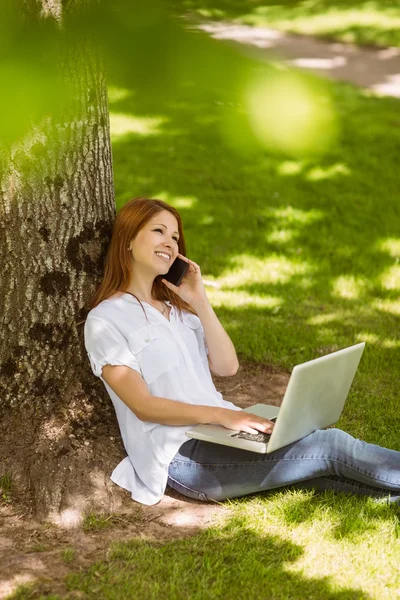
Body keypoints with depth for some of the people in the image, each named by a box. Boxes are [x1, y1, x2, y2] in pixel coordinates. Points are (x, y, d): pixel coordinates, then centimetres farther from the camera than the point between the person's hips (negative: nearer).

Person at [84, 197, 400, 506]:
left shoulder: (175, 307, 21)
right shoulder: (105, 320, -3)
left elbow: (227, 367, 9)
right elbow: (144, 406, -12)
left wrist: (200, 301, 1)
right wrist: (220, 414, -24)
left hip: (222, 433, 7)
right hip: (181, 456, -7)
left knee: (325, 468, -16)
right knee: (330, 446, -17)